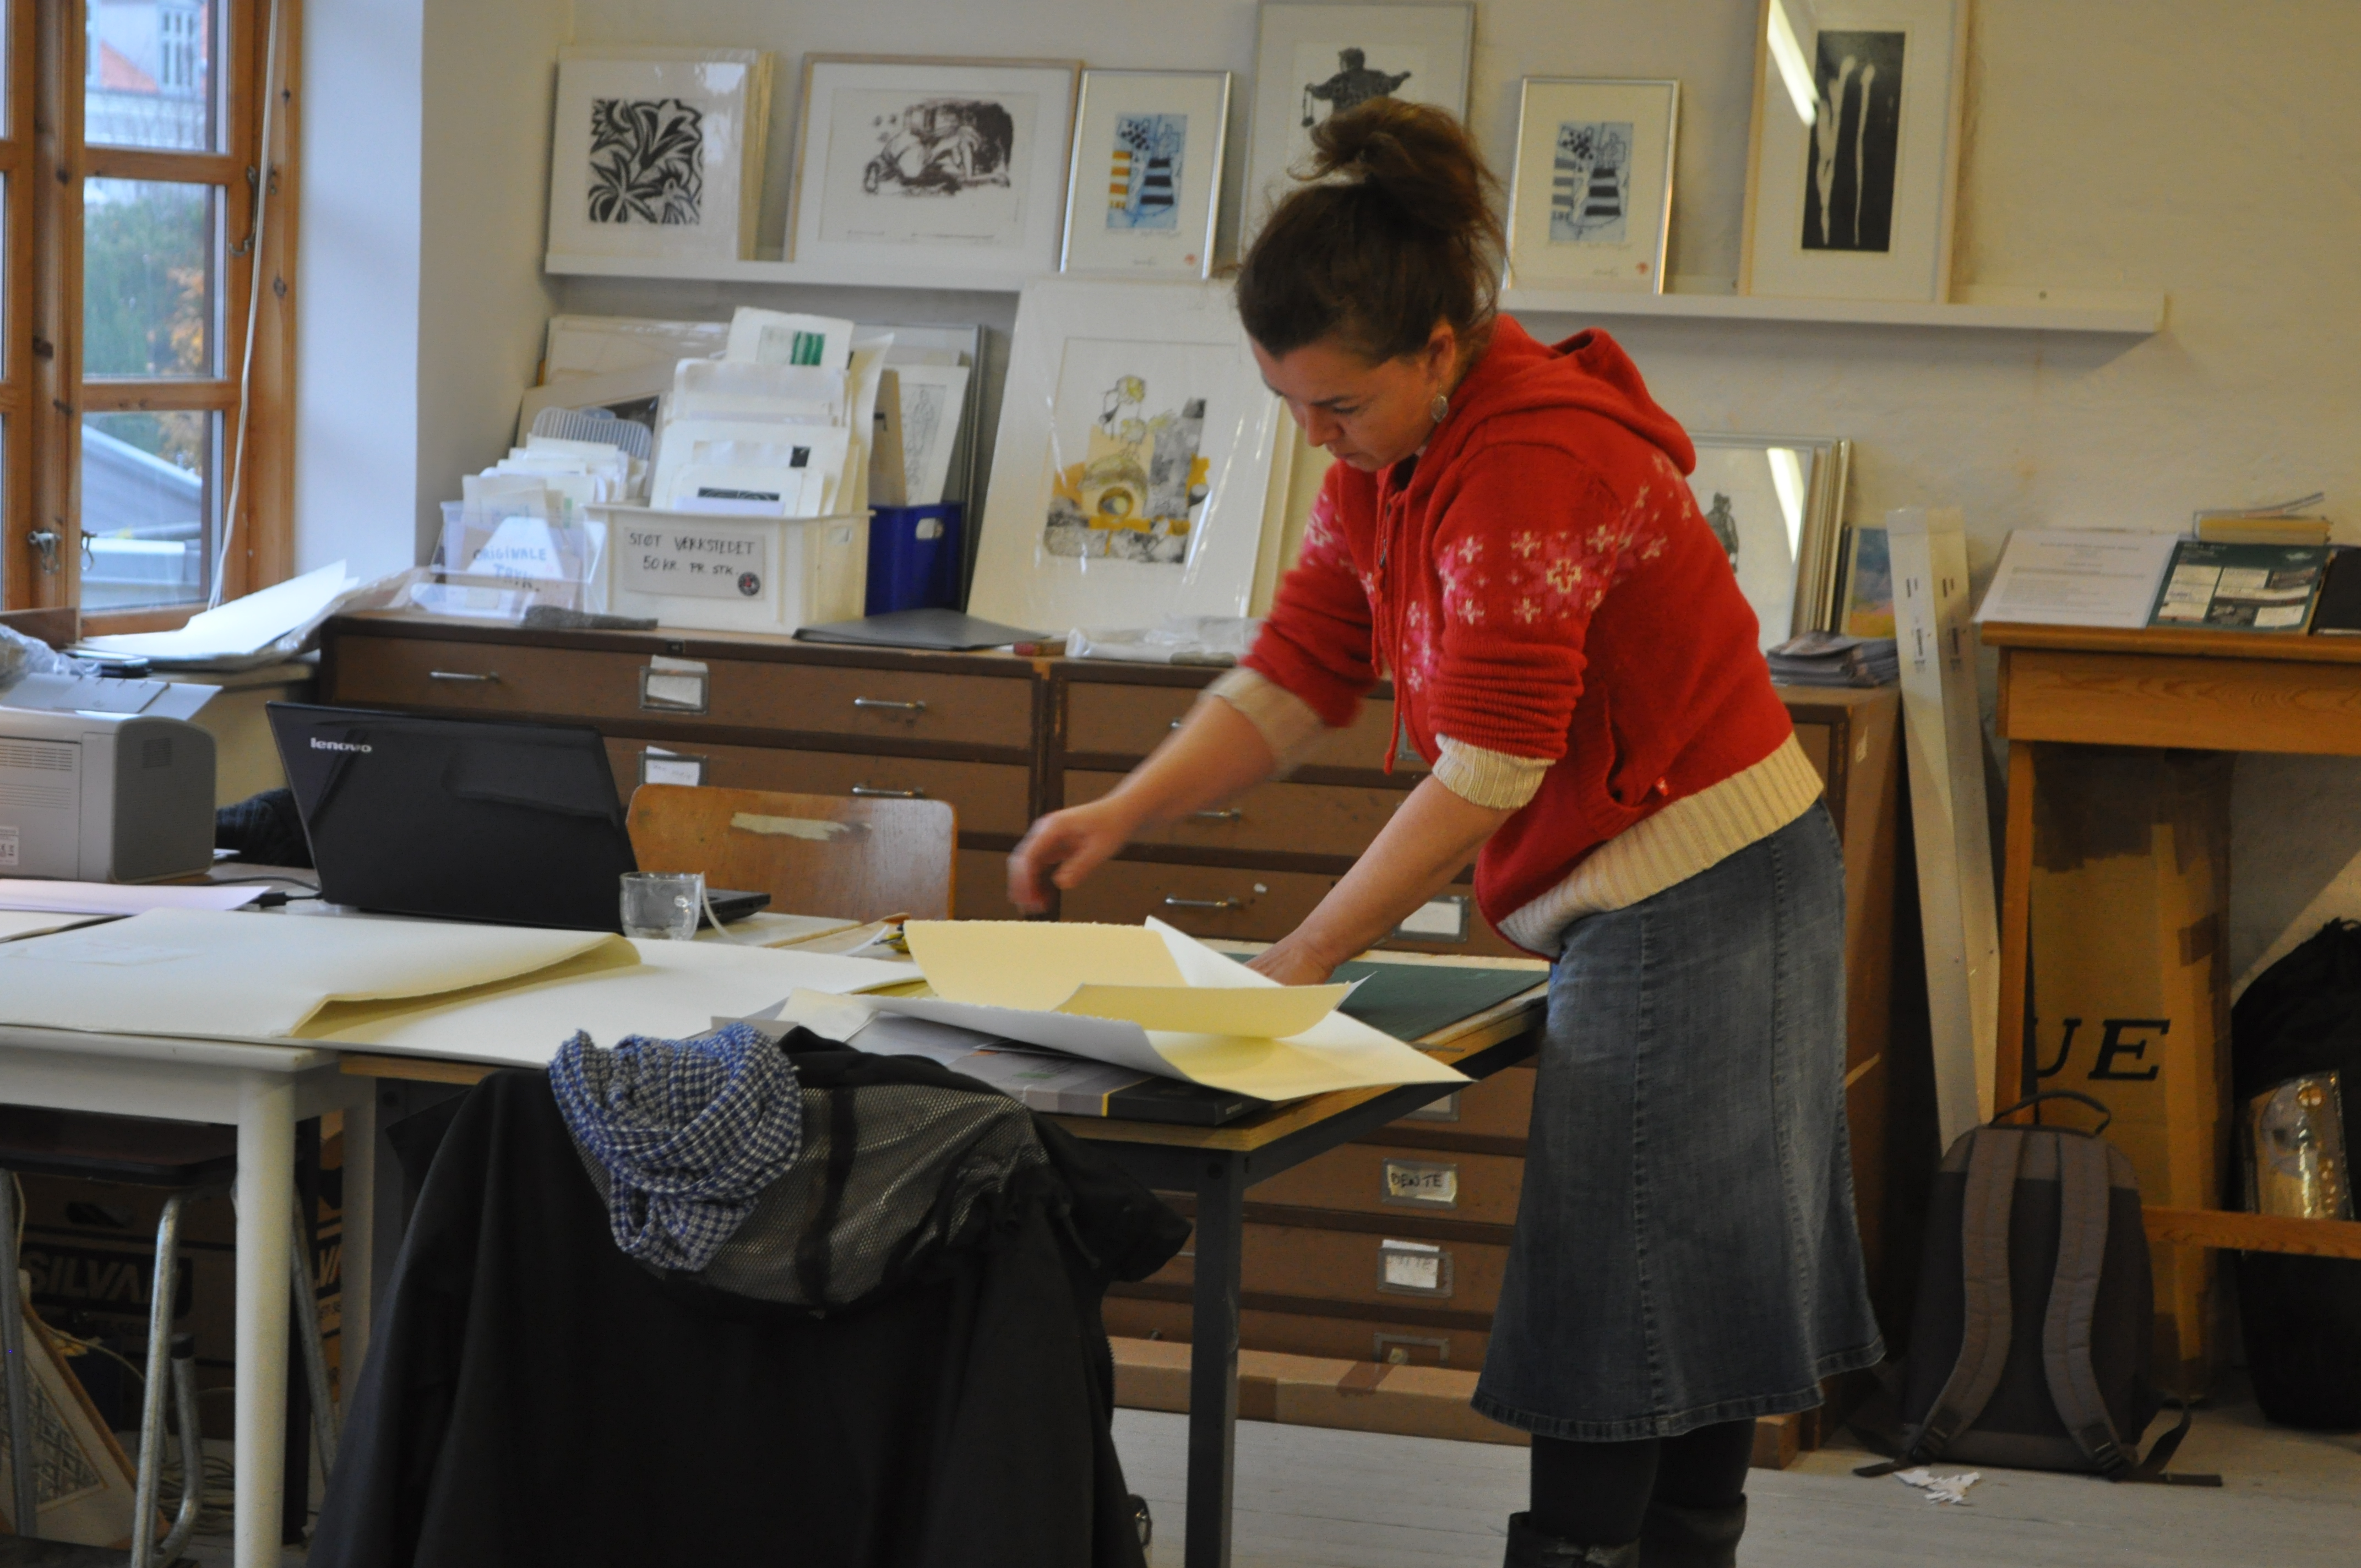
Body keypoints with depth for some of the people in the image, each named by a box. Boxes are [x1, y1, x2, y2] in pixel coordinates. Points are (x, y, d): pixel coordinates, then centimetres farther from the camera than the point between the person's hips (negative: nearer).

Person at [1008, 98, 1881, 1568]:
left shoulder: (1532, 467, -26)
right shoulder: (1388, 466, 5)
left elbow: (1490, 772, -26)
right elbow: (1293, 678, 4)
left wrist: (1301, 961, -23)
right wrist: (1122, 814, -11)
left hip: (1698, 885, -10)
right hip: (1643, 890, 10)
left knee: (1616, 1279, -6)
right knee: (1695, 1255, 15)